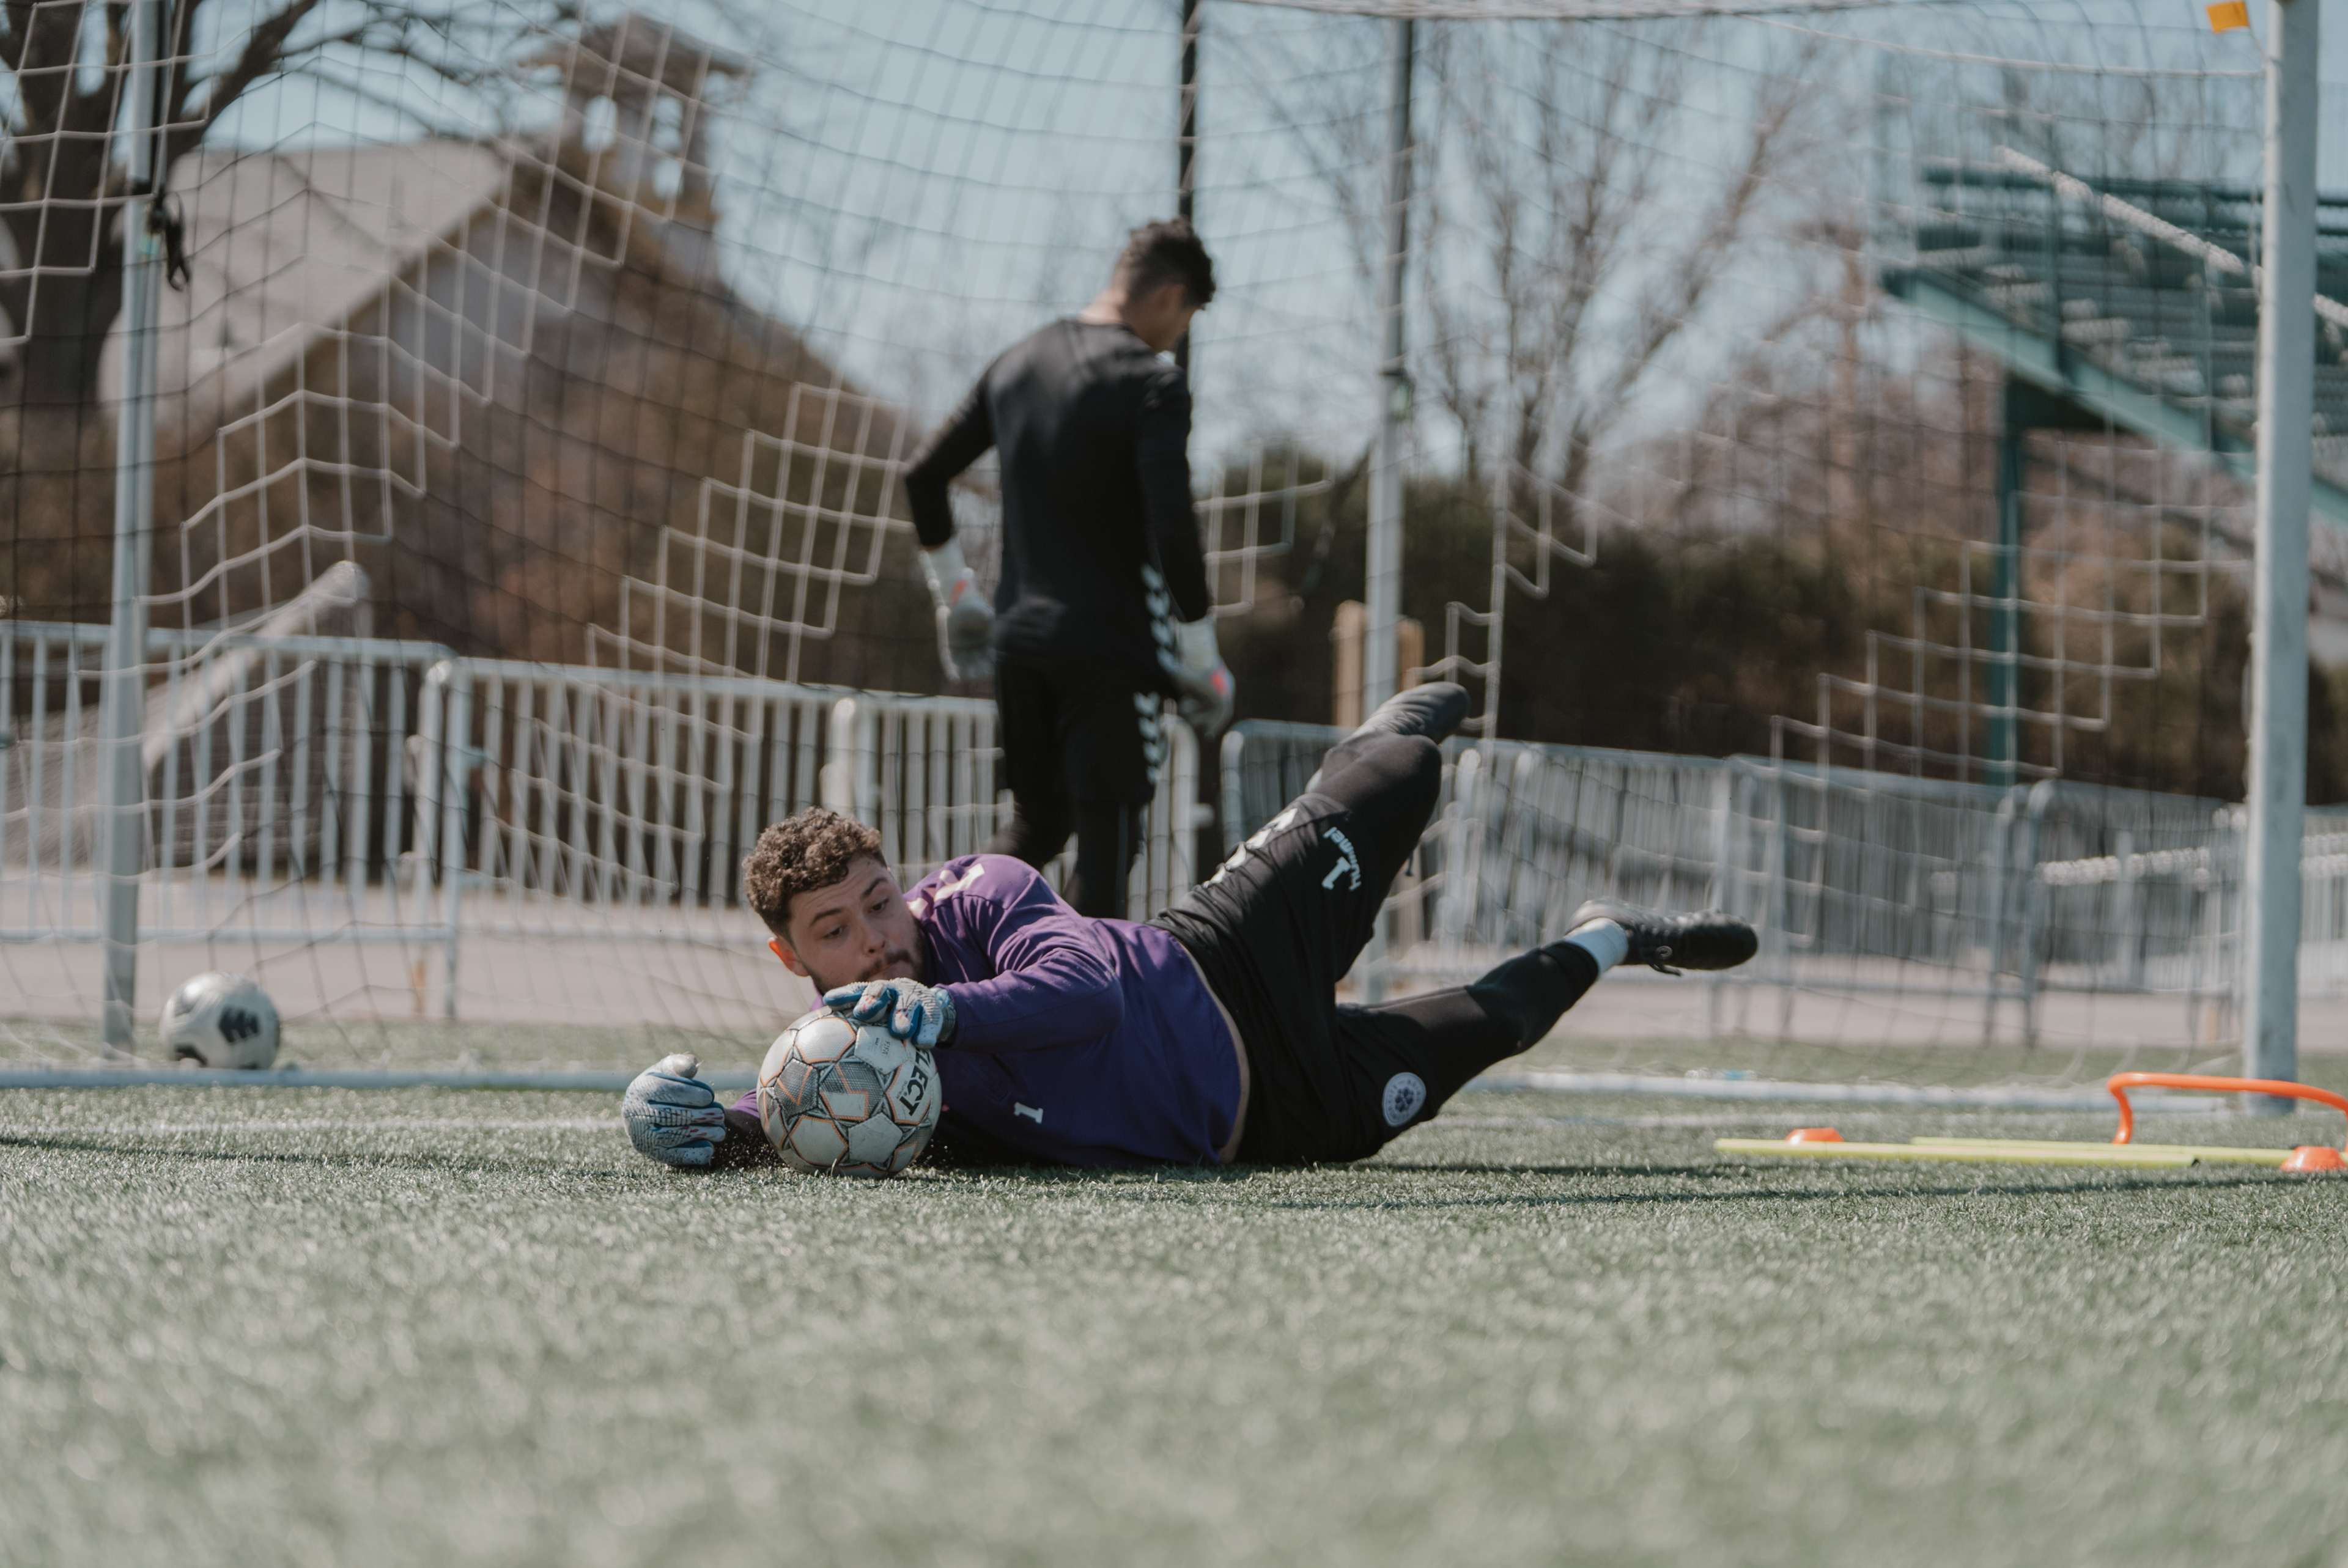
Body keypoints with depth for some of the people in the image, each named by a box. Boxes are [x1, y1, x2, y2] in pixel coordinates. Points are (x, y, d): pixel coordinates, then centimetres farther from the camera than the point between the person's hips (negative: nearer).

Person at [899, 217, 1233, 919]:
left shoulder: (1017, 364, 11)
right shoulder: (1152, 382, -11)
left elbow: (923, 476, 15)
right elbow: (1171, 530, -19)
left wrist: (957, 598, 24)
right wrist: (1202, 660, -9)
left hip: (1017, 640, 7)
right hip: (1110, 650, -7)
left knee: (1036, 825, 19)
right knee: (1107, 841, -2)